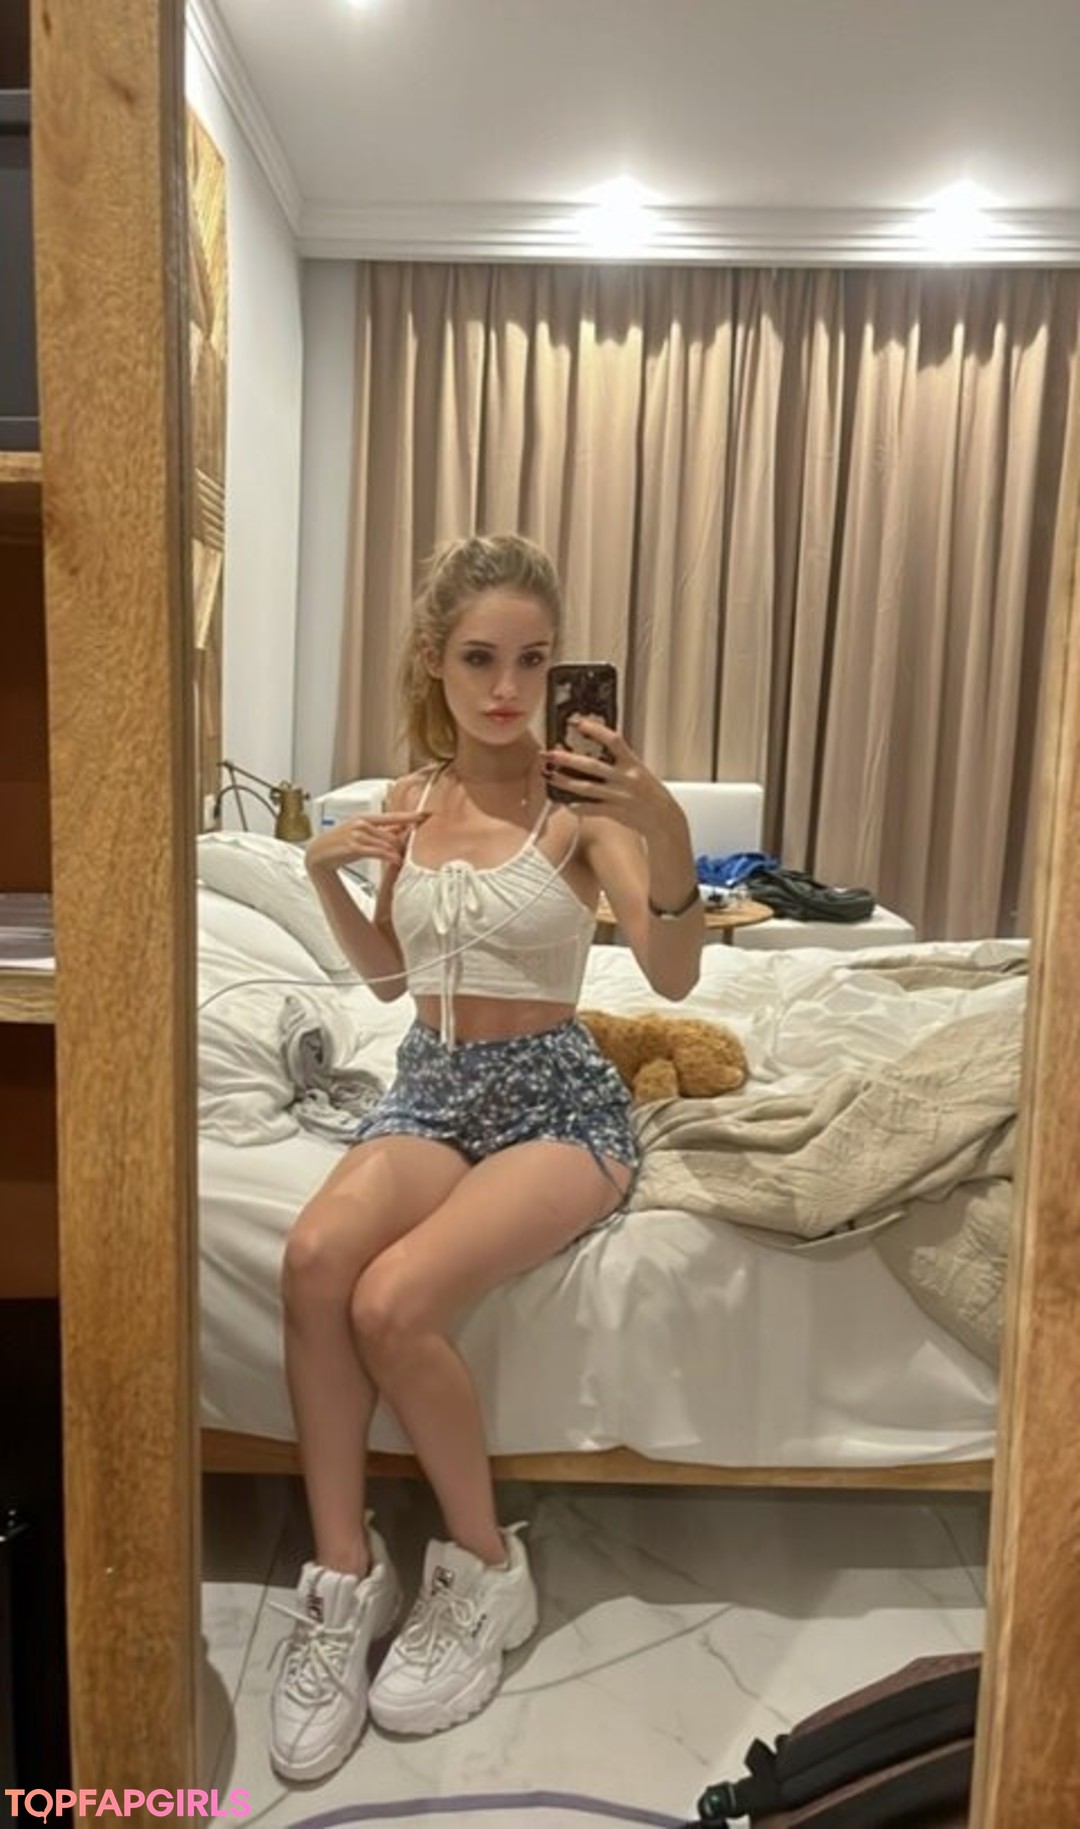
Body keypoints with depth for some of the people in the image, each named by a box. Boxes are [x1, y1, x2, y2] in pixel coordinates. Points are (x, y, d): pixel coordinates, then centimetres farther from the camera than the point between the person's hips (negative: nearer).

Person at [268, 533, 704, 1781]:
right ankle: (343, 1574, -7)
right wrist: (325, 874, 0)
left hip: (557, 1100, -4)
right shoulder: (413, 800, 7)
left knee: (393, 1300, -27)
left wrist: (668, 834, -38)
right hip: (430, 1087, 5)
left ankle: (485, 1569, 0)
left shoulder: (582, 798, -9)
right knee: (314, 1255, -26)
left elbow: (675, 976, -22)